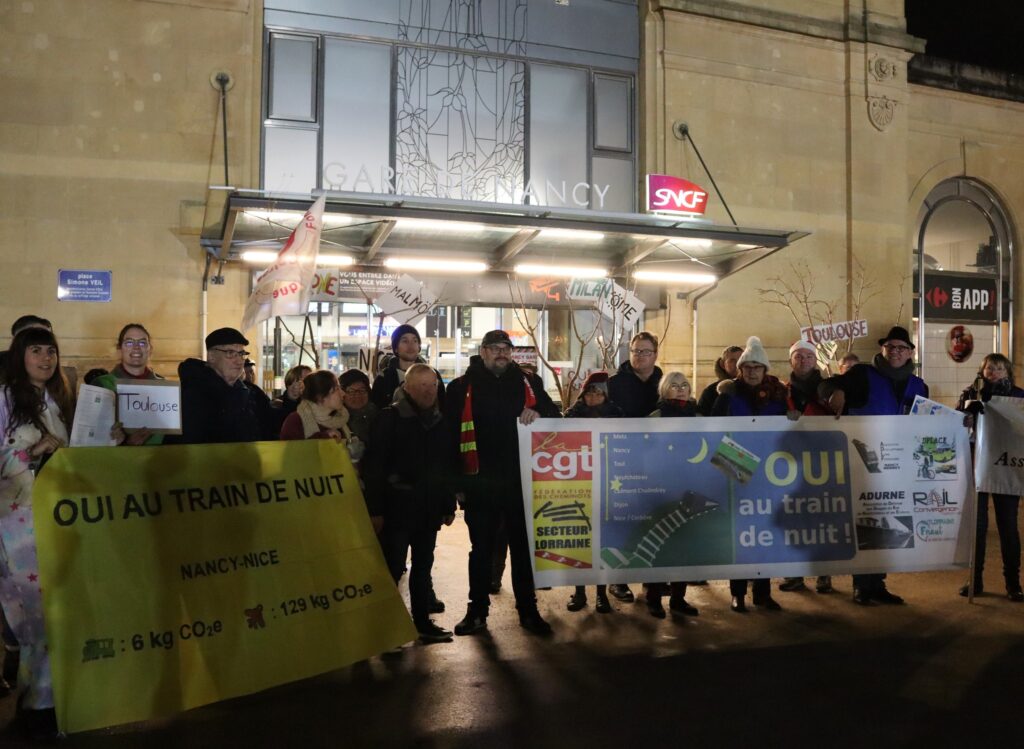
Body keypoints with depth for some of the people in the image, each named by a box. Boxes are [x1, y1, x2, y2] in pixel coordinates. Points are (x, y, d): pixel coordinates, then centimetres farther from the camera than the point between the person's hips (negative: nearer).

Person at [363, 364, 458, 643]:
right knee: (392, 568, -2)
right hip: (398, 507, -5)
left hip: (429, 508, 6)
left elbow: (447, 465, 15)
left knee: (423, 566, 14)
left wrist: (449, 504, 13)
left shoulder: (438, 421, 10)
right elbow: (374, 466, -11)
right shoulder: (390, 418, -7)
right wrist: (376, 508, -15)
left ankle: (422, 622, 24)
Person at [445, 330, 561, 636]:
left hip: (522, 481, 2)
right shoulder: (461, 388, 1)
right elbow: (450, 435, -2)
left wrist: (538, 414, -11)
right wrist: (456, 480, -9)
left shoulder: (529, 383, 8)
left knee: (524, 547, 10)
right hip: (480, 483, -2)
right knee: (481, 548, 9)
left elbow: (556, 417, 12)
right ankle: (477, 610, 21)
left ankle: (528, 610, 22)